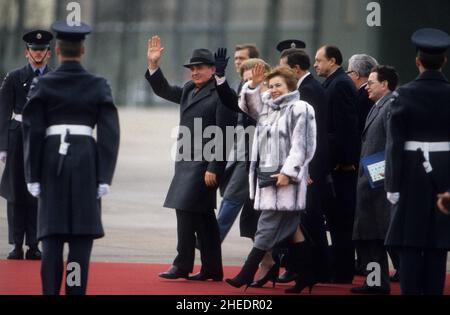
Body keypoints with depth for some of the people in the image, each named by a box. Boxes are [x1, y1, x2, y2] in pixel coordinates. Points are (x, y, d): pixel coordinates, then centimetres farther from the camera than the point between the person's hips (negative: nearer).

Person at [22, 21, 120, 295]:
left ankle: (50, 292, 1)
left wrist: (33, 177, 1)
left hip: (52, 161, 1)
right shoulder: (99, 86, 0)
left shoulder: (42, 86, -1)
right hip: (87, 161, 0)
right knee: (82, 236, 1)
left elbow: (32, 133, -3)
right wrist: (105, 177, -2)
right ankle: (76, 293, -3)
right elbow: (110, 134, -4)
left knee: (52, 234, 5)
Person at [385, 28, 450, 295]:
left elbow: (395, 143, -8)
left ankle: (410, 290, -3)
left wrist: (393, 184, -5)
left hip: (413, 173, -2)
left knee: (411, 245, 1)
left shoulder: (406, 95, -7)